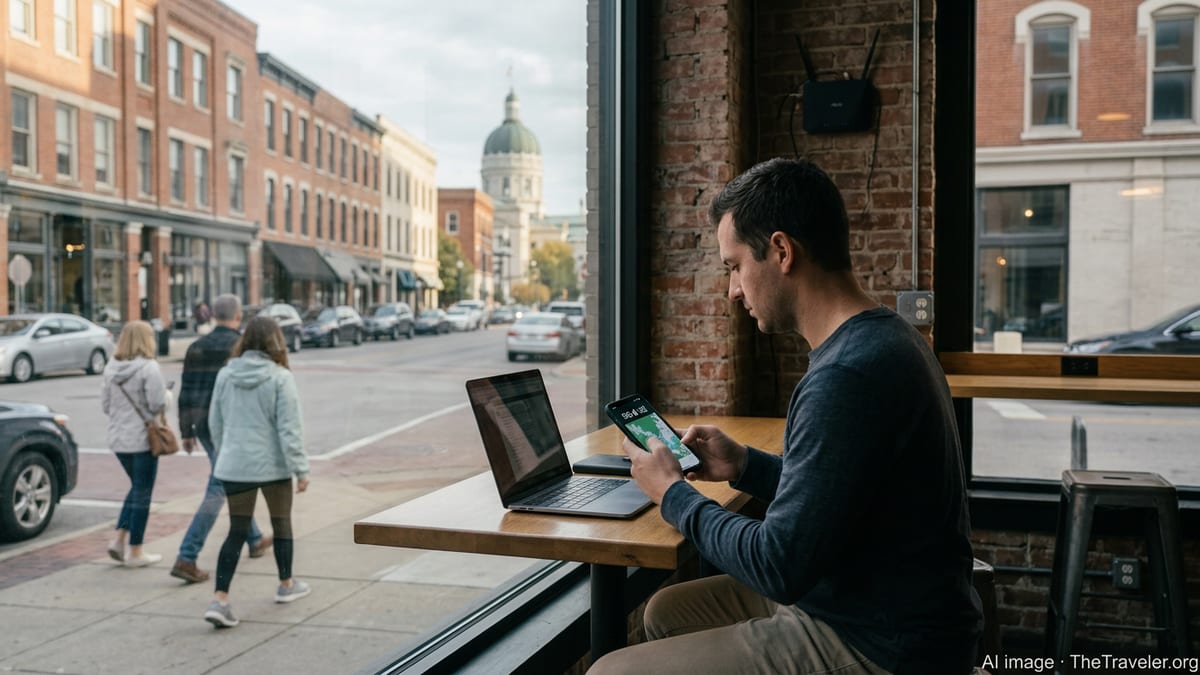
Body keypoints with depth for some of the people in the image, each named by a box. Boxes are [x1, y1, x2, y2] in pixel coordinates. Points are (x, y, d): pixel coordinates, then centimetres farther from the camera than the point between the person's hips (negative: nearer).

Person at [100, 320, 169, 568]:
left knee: (137, 488, 23)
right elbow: (157, 404, -19)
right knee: (142, 494, 4)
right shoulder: (149, 367, -16)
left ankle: (119, 538, 15)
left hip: (118, 438, 7)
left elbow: (105, 405, 9)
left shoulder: (111, 368, 5)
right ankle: (135, 552, 11)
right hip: (143, 439, -7)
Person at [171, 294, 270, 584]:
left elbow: (186, 394, 7)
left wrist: (186, 432, 12)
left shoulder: (197, 347, 7)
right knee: (217, 492, -6)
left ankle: (255, 540, 36)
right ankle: (186, 559, -11)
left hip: (205, 427, 7)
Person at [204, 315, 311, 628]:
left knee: (237, 531, 7)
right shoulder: (280, 377, -13)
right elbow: (289, 428, -15)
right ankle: (287, 585, 33)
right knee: (282, 522, 17)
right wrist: (301, 468, -10)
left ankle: (219, 600, -3)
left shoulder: (226, 375, 2)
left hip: (234, 465, 4)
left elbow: (215, 423, 11)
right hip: (273, 464, -3)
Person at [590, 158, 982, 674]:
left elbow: (781, 566, -23)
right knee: (667, 612, 19)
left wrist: (673, 494, -10)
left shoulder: (847, 375, -26)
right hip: (887, 612, 10)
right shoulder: (882, 340, 6)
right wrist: (745, 466, 6)